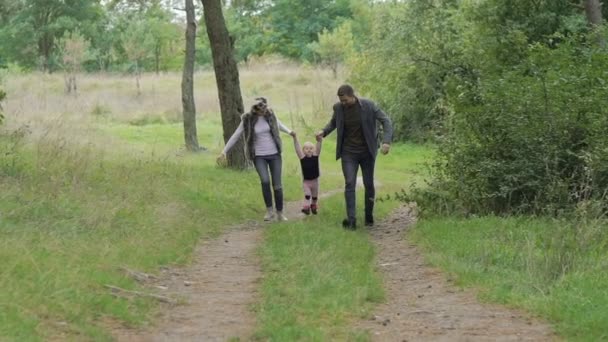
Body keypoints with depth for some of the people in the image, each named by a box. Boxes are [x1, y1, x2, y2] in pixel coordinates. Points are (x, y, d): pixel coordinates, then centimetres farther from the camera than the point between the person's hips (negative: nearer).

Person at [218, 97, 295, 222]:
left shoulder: (270, 114, -3)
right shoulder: (247, 120, -10)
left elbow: (278, 124, 20)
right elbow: (235, 136, -5)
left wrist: (289, 132, 6)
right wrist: (224, 151, -7)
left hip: (274, 154, 2)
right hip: (259, 156, -2)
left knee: (277, 185, -1)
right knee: (265, 181, -24)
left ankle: (280, 213, 15)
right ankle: (269, 211, -6)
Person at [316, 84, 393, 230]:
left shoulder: (368, 105, -14)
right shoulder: (338, 108, -5)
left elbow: (386, 121, -11)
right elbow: (333, 122, 16)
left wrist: (386, 141, -24)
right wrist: (324, 131, -4)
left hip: (367, 152, -1)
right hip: (348, 153, 1)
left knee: (369, 184, 7)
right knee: (349, 184, -11)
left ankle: (369, 217, 23)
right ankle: (351, 220, -14)